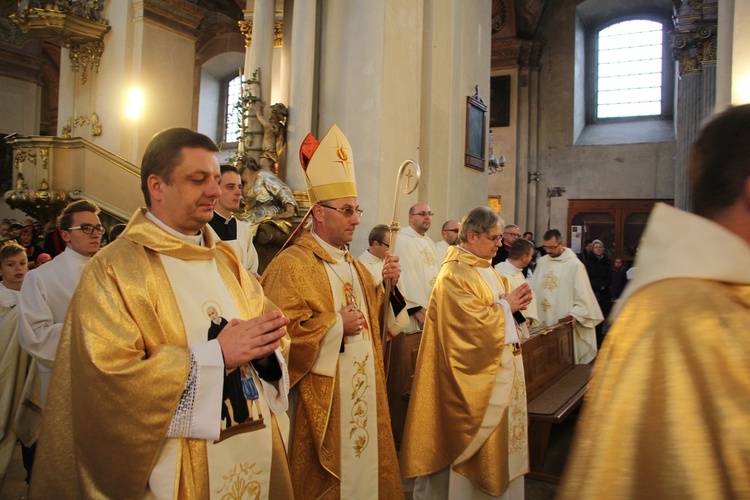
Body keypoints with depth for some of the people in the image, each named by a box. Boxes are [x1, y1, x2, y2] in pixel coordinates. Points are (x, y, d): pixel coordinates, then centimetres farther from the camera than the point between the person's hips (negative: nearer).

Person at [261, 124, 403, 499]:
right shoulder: (291, 265, -14)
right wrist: (336, 324, -20)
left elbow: (376, 320, 17)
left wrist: (388, 285, 0)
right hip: (321, 402, -8)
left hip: (363, 396, 8)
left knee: (366, 469, 16)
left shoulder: (355, 266, 13)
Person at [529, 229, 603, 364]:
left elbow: (583, 295, -7)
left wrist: (575, 314, -17)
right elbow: (533, 289, 10)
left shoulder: (574, 264, -7)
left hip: (564, 323, -4)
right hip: (542, 320, 4)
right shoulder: (542, 262, 8)